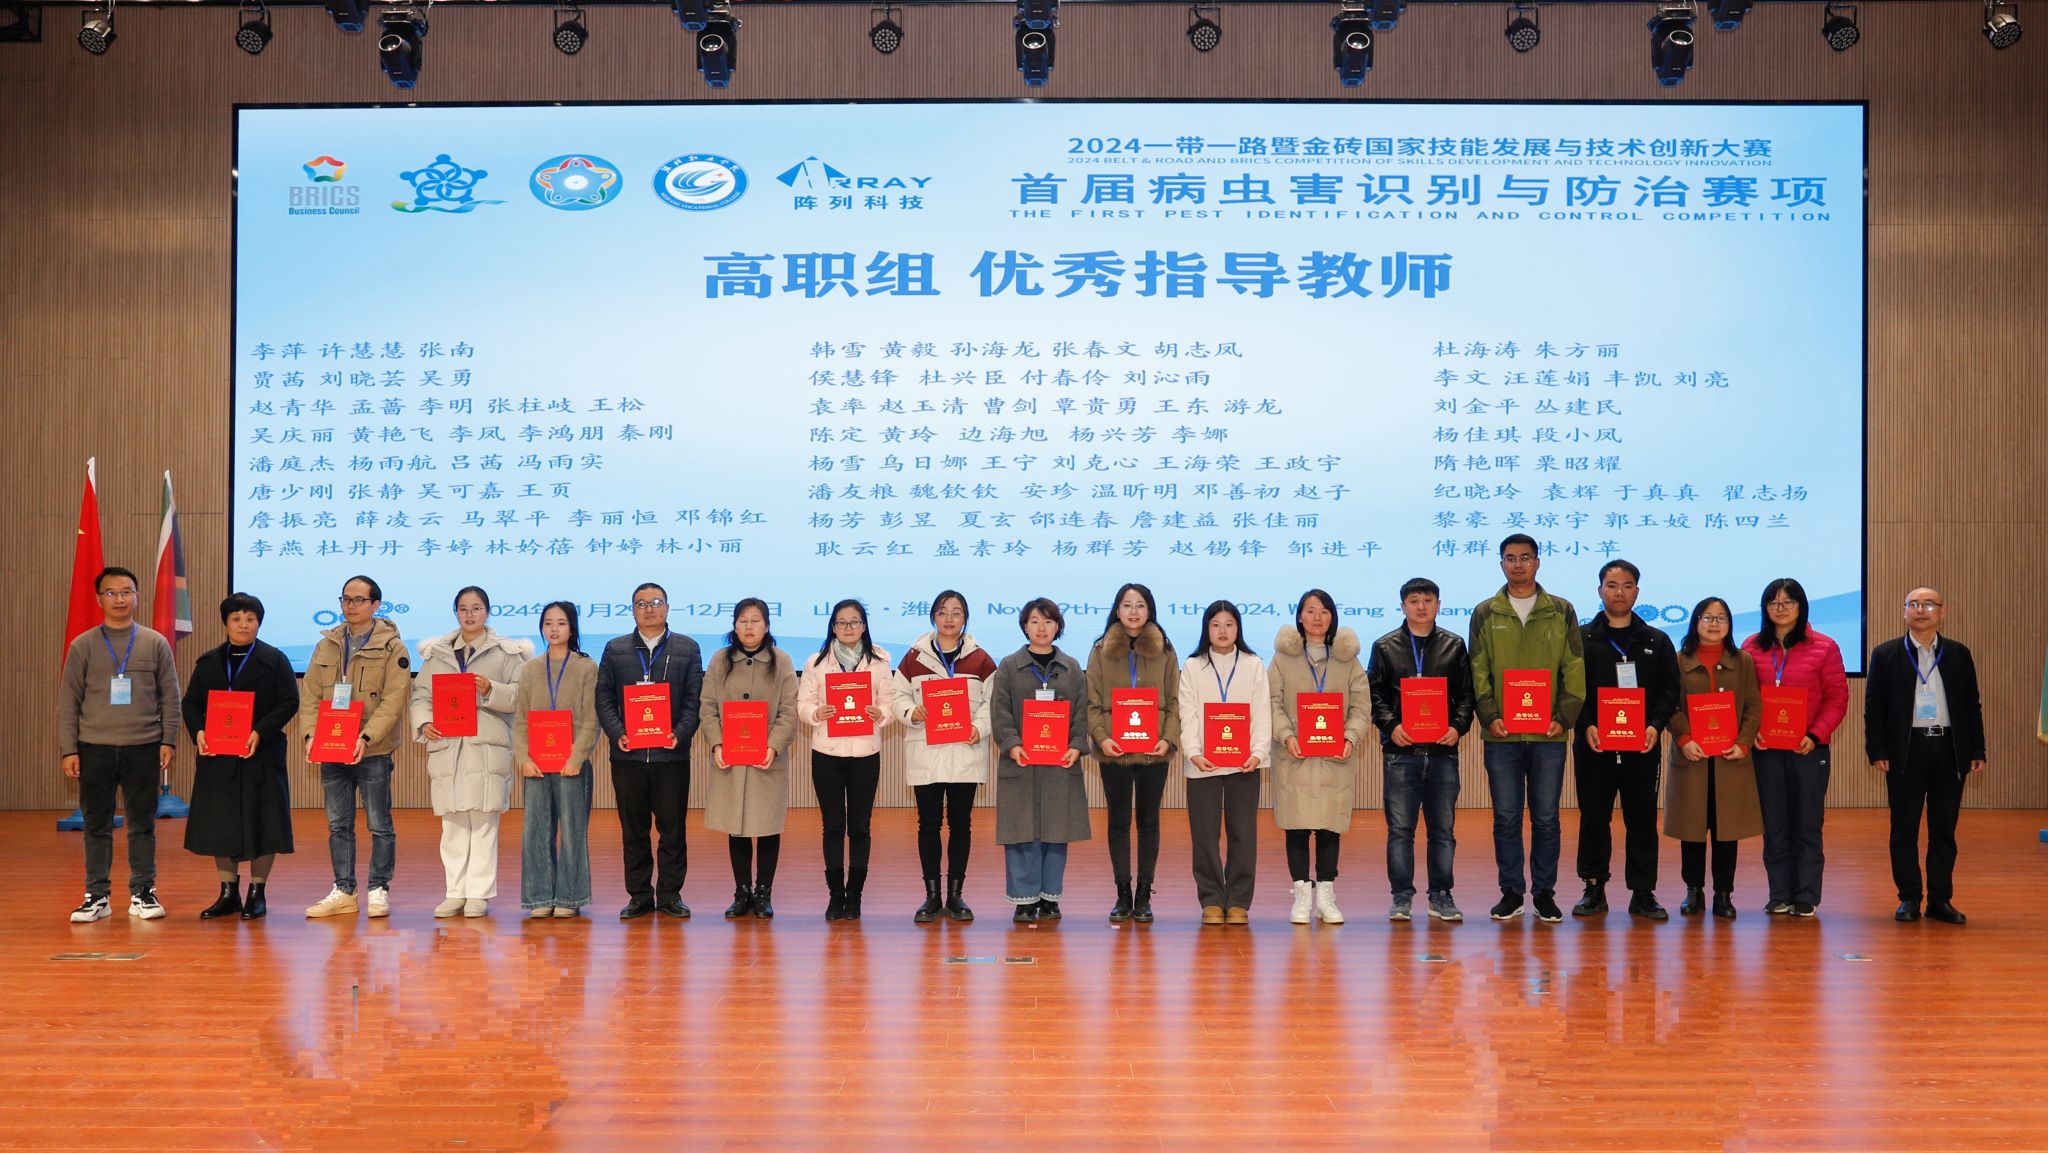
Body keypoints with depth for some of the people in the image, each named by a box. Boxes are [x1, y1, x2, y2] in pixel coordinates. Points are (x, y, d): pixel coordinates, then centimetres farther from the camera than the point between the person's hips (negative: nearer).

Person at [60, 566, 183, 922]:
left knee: (142, 824, 5)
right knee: (97, 825, 5)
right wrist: (69, 749, -1)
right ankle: (97, 895, 13)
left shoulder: (156, 643, 5)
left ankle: (142, 892, 13)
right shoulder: (83, 646, 4)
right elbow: (69, 701, 4)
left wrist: (168, 741, 0)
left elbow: (170, 696, 6)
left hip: (143, 747, 0)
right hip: (94, 748, 0)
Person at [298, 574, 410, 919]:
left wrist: (366, 738, -22)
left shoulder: (392, 647, -3)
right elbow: (309, 695, 8)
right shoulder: (326, 645, 11)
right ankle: (343, 892, 18)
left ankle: (379, 890, 11)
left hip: (373, 751, -5)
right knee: (338, 825, 10)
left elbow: (393, 700, -11)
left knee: (379, 825, 2)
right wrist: (310, 734, -8)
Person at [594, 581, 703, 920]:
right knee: (633, 830, 5)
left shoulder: (687, 649, 9)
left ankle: (670, 895, 11)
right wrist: (617, 733, -10)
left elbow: (693, 699, 3)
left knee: (672, 828, 2)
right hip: (628, 754, 1)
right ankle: (639, 896, 13)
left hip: (672, 754, -1)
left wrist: (680, 734, -13)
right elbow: (604, 698, 5)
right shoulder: (615, 649, 11)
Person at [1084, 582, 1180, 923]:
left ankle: (1144, 896, 11)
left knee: (1148, 820, 6)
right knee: (1118, 820, 5)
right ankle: (1123, 895, 12)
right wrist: (1100, 737, -12)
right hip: (1114, 751, 0)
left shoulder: (1165, 651, 6)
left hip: (1153, 751, 0)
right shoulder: (1101, 650, 5)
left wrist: (1169, 738, -10)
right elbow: (1092, 702, 2)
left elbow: (1174, 700, 4)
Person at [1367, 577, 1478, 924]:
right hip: (1401, 751, -1)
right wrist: (1391, 725, -12)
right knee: (1400, 828, 1)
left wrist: (1458, 726, -8)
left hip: (1442, 750, 1)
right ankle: (1402, 896, 8)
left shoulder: (1454, 646, 10)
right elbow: (1375, 695, 3)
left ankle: (1441, 895, 15)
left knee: (1443, 829, 6)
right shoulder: (1385, 647, 7)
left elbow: (1466, 694, 8)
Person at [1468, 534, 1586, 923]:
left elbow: (1575, 670, 3)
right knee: (1506, 817, 4)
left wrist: (1564, 717, -8)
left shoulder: (1561, 611, 7)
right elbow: (1478, 671, 3)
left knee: (1546, 817, 5)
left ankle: (1544, 892, 14)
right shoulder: (1485, 614, 8)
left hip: (1548, 733, 0)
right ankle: (1511, 891, 13)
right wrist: (1489, 715, -9)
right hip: (1501, 733, 0)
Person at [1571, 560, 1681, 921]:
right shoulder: (1581, 639, 5)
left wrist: (1656, 725, -9)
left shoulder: (1656, 641, 11)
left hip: (1642, 746, 1)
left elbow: (1670, 689, 7)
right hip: (1593, 746, -1)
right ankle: (1594, 889, 14)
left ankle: (1643, 894, 10)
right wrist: (1586, 725, -14)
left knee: (1642, 820, 4)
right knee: (1594, 820, 4)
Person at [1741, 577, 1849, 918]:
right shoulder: (1752, 648, 7)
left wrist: (1816, 734, -12)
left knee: (1807, 825, 2)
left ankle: (1806, 898, 9)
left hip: (1808, 749, -2)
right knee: (1774, 825, 6)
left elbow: (1838, 697, -1)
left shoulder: (1823, 647, 0)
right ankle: (1779, 896, 13)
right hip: (1765, 749, 2)